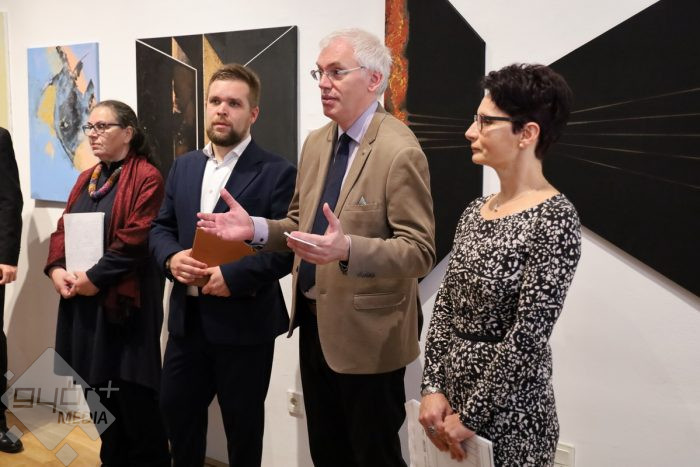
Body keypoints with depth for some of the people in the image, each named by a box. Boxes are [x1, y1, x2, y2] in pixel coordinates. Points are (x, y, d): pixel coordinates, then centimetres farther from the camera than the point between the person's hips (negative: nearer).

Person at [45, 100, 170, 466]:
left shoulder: (147, 178, -9)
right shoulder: (86, 179, 17)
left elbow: (137, 239, -17)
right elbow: (63, 229, 14)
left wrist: (95, 277, -16)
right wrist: (56, 269, -3)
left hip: (125, 300, -7)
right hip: (82, 302, 8)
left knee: (132, 396, 0)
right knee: (98, 389, 13)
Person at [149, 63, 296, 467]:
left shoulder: (277, 172, -10)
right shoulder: (184, 166, 10)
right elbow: (162, 227, 13)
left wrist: (234, 276, -23)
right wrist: (171, 258, -9)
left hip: (245, 321, -5)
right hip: (187, 317, 6)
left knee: (242, 422, 13)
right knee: (176, 410, 19)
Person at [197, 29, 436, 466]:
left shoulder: (399, 151, -18)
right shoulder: (316, 143, 7)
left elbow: (420, 252, -22)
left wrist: (347, 248, -38)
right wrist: (254, 227, -5)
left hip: (365, 329, -7)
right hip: (314, 321, 8)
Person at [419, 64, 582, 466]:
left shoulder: (555, 220, -18)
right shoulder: (476, 210, 4)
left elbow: (528, 338, -20)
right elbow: (445, 305, 4)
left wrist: (470, 417, -15)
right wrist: (434, 388, -4)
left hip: (508, 415, -6)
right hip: (452, 395, 6)